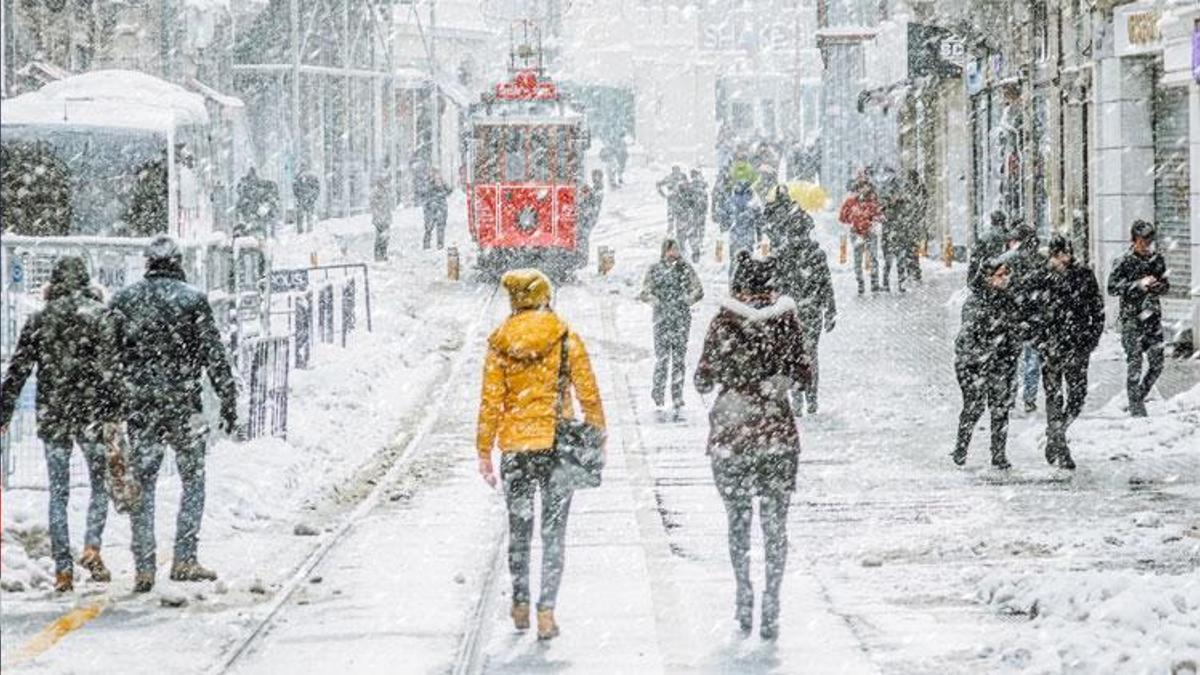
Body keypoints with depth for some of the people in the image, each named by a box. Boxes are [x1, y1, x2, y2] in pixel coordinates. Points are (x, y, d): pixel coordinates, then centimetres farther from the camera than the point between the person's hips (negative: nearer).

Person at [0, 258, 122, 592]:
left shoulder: (38, 321, 5)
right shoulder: (100, 316, -4)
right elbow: (111, 367, -12)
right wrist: (115, 411, -11)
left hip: (52, 417, 2)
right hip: (91, 414, -2)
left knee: (58, 493, 8)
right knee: (101, 484, 12)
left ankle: (63, 568, 3)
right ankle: (92, 546, -9)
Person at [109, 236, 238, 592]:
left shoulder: (123, 301, 5)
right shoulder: (194, 299, -3)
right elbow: (215, 355, -4)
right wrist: (228, 401, 1)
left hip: (138, 406, 2)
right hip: (183, 403, -2)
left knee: (142, 484, 7)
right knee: (193, 479, 8)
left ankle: (143, 567, 4)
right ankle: (184, 559, 0)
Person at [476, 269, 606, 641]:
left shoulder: (500, 342, -3)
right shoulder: (567, 339, -4)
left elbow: (491, 401, -2)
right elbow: (588, 394, -2)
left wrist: (484, 451, 5)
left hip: (515, 445, 1)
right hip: (559, 443, -1)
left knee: (519, 526, 18)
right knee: (554, 531, 5)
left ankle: (520, 604, 25)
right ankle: (546, 611, -3)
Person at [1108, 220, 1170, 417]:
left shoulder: (1157, 259, 9)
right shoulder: (1124, 262, -6)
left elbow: (1166, 285, 17)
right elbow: (1112, 288, -10)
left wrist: (1160, 287, -7)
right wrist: (1139, 285, -19)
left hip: (1153, 316, 5)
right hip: (1131, 317, -5)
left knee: (1157, 363, 3)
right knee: (1135, 362, -9)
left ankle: (1138, 398, 22)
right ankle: (1136, 408, -3)